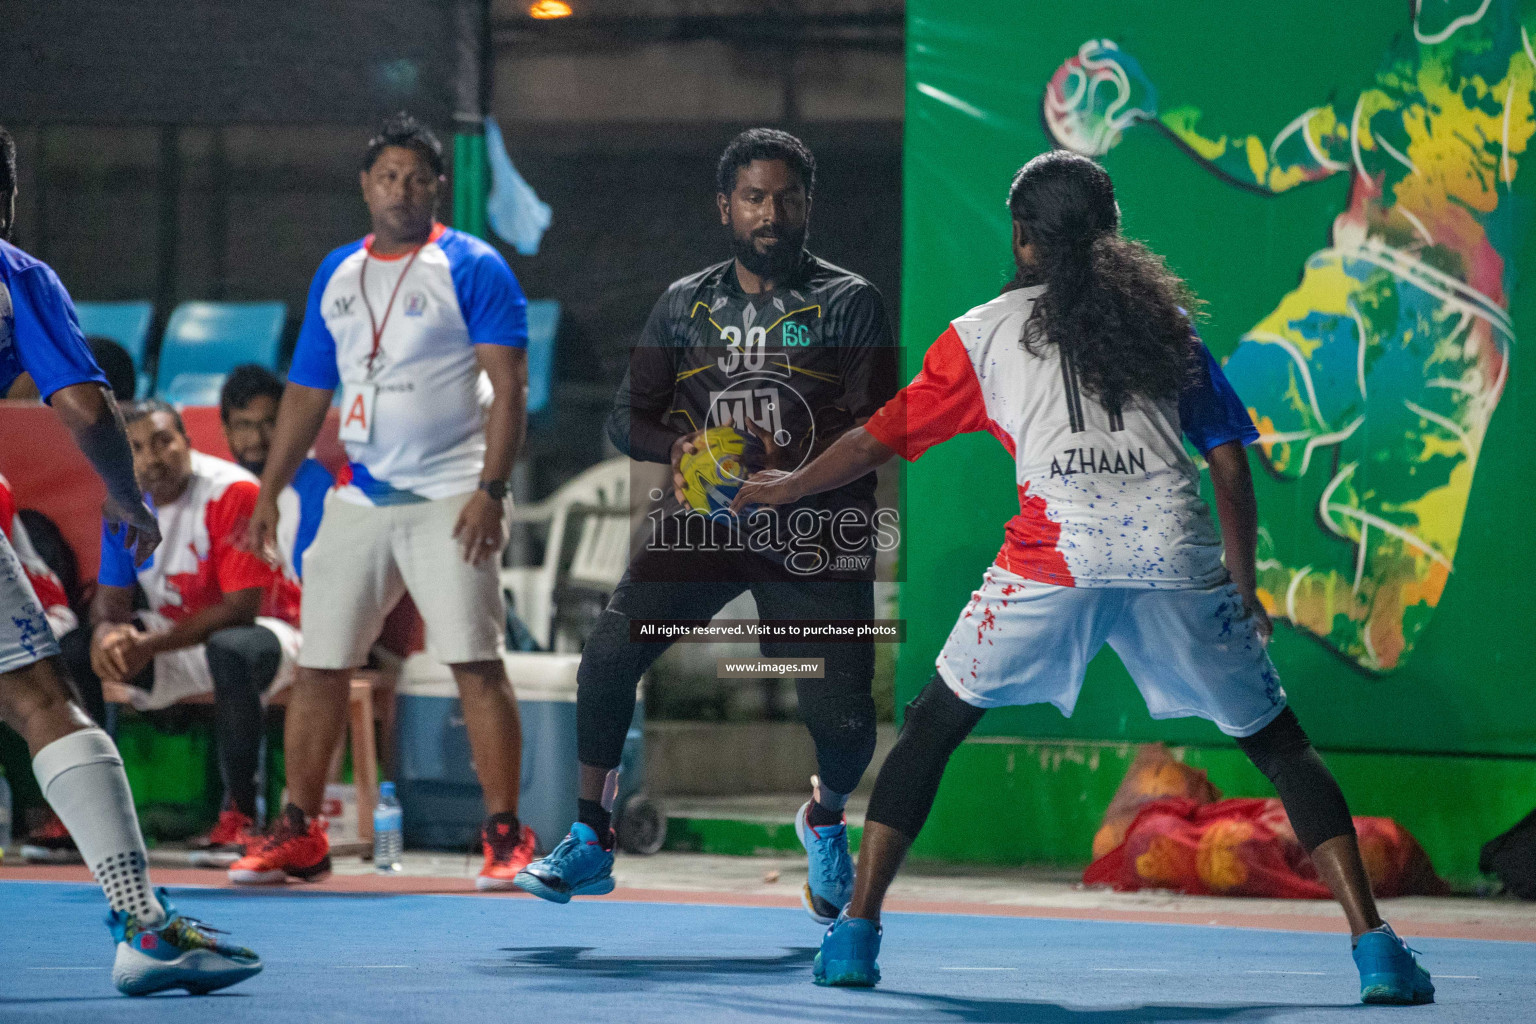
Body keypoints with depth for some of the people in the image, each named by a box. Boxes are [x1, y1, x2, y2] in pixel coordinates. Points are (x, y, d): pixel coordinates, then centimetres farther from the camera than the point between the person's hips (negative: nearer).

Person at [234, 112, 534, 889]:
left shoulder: (472, 268, -3)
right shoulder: (336, 276, 14)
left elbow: (507, 386, -9)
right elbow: (307, 391, 20)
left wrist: (490, 488, -18)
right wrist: (270, 491, 13)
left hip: (448, 501, -5)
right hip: (358, 497, 5)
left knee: (476, 665, -9)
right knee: (318, 665, 4)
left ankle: (504, 835, -4)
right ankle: (299, 832, 13)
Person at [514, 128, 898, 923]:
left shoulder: (850, 305, 0)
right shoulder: (684, 306, 10)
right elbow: (627, 419, 10)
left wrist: (788, 470, -25)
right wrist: (680, 449, -13)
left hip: (817, 535, -2)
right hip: (704, 524, 2)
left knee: (843, 721, -10)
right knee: (609, 653, -18)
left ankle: (824, 821, 27)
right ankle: (590, 843, -1)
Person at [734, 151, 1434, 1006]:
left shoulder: (986, 331, 18)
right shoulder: (1167, 316, 20)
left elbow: (882, 438, 26)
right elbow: (1231, 464, 14)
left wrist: (789, 487, 42)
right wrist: (1243, 589, 21)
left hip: (1057, 551, -1)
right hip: (1176, 551, 1)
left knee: (935, 726, 17)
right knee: (1280, 742, 11)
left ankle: (856, 933, 10)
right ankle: (1375, 945, -2)